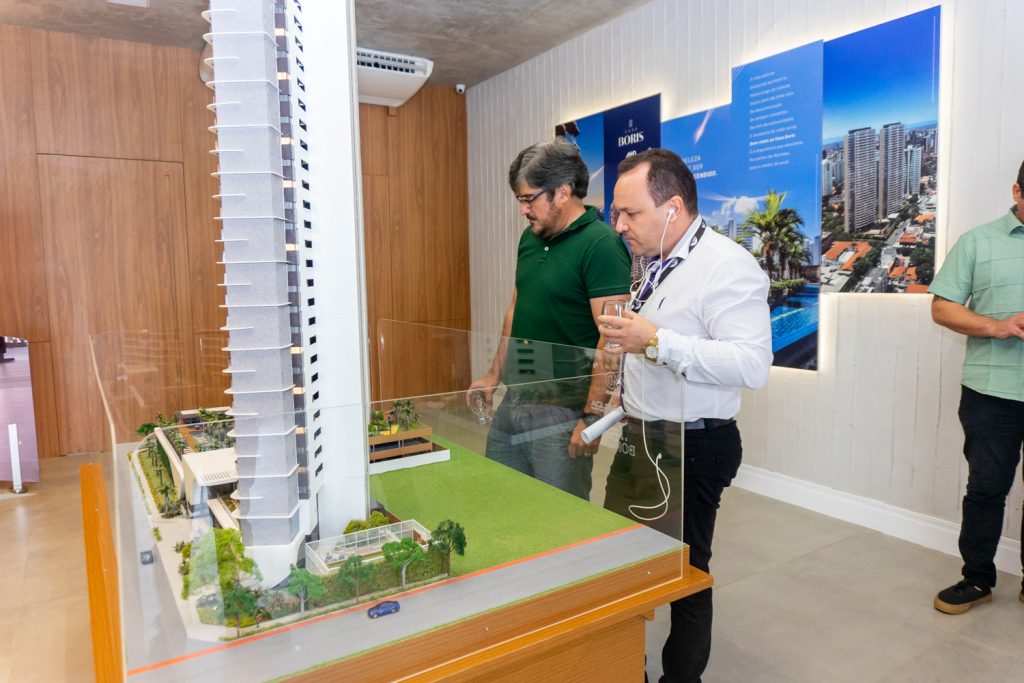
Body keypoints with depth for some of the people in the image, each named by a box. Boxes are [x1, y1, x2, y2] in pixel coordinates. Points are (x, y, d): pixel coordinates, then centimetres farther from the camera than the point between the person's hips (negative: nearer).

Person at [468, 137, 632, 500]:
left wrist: (592, 416, -21)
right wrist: (495, 374, 18)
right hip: (514, 399, 8)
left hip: (562, 409, -8)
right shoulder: (530, 238, 9)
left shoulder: (601, 245, -16)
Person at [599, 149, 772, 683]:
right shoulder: (657, 265, 11)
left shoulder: (727, 267, -18)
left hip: (690, 448, -9)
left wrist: (657, 342, -32)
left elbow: (752, 363, -29)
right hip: (638, 439, 9)